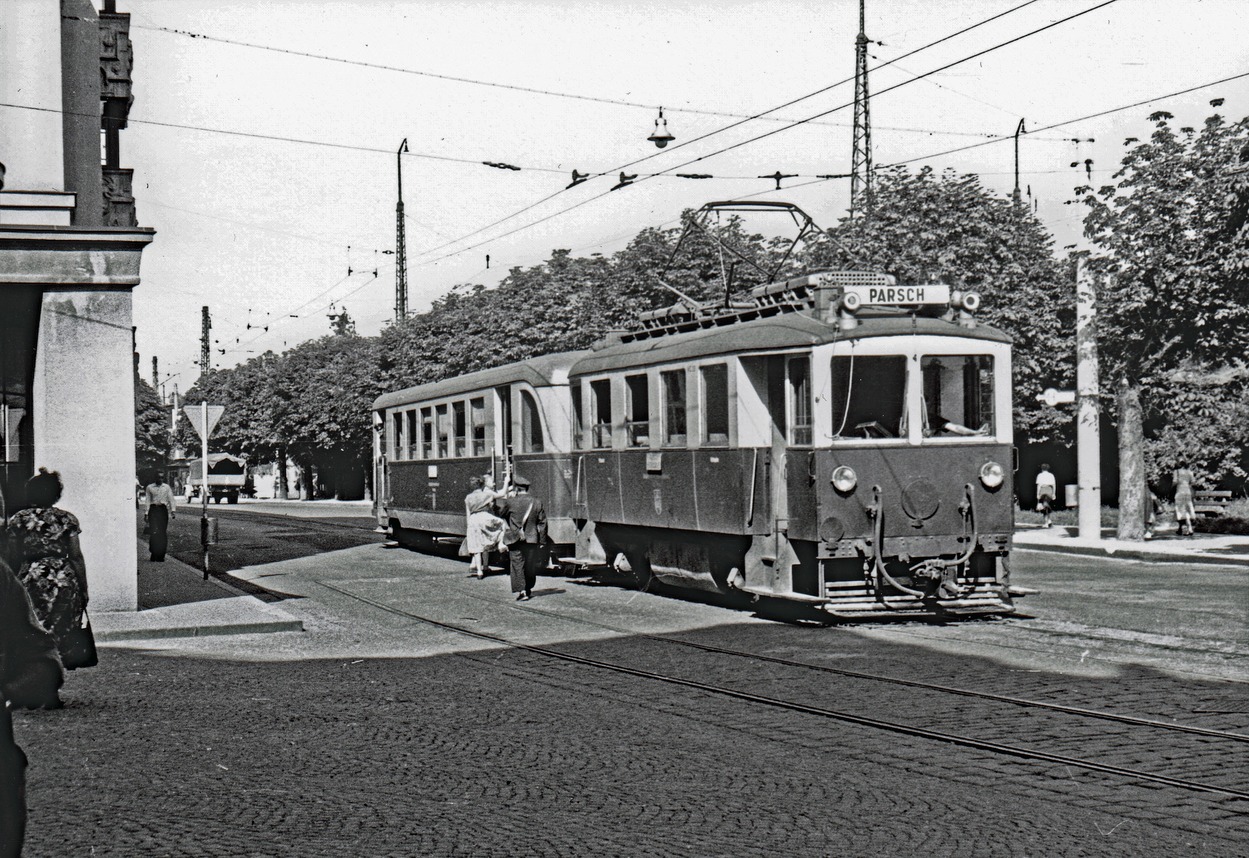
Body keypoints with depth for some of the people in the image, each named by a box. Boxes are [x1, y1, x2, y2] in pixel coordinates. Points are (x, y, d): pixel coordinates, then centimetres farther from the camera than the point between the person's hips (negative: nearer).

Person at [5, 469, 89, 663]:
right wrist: (83, 589, 6)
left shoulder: (17, 520, 5)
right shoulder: (66, 519, 0)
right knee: (59, 634, 2)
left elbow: (14, 556, 4)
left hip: (29, 581, 1)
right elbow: (76, 556, 0)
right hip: (63, 580, -1)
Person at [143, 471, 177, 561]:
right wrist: (146, 513, 2)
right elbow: (147, 501, 7)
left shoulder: (166, 487, 9)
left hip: (163, 510, 1)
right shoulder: (149, 487, 7)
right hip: (153, 509, -1)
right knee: (153, 532, -13)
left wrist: (173, 510, -5)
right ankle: (154, 553, -5)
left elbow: (171, 499, 6)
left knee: (163, 533, 0)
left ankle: (160, 556, 6)